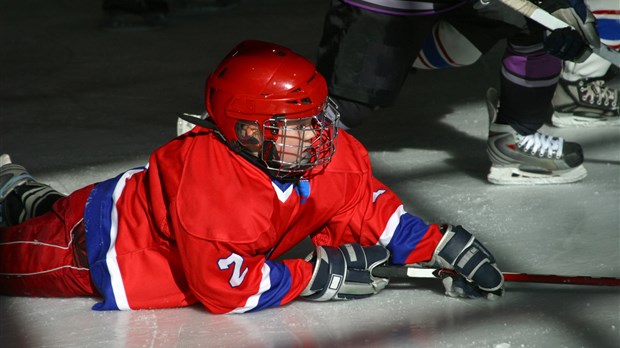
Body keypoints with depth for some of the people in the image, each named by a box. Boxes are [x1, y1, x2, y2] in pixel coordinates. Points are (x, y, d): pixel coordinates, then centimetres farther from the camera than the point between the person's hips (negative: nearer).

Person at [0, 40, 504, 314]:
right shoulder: (208, 182, -42)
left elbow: (371, 214, -9)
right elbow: (223, 288, -37)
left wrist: (445, 247, -22)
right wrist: (320, 275, -35)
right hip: (98, 248, -7)